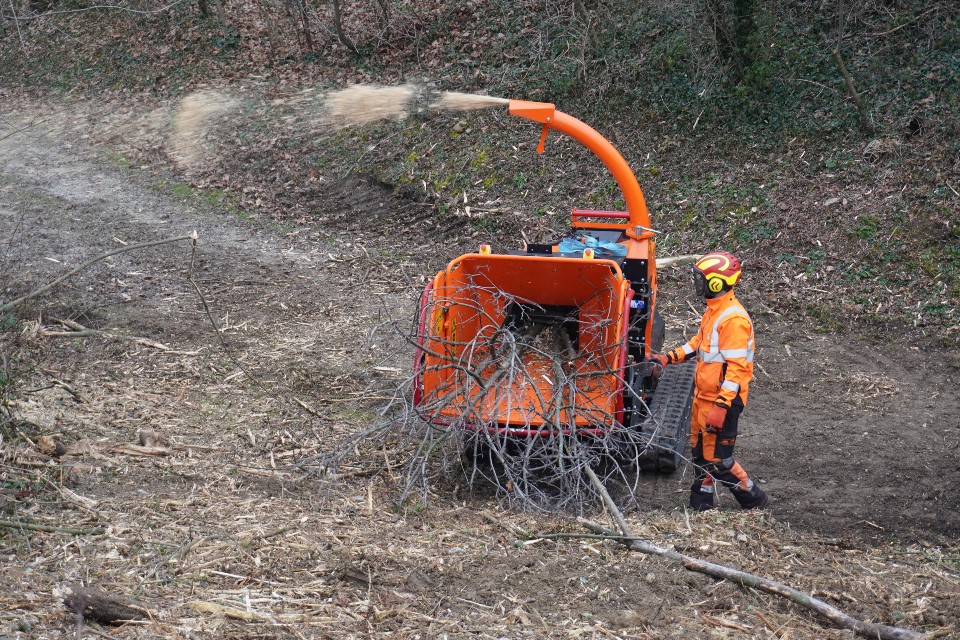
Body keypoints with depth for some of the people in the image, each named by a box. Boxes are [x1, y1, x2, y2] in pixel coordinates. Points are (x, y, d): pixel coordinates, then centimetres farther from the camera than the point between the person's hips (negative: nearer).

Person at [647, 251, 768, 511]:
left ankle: (753, 500, 15)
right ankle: (701, 504, 31)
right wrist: (668, 358, 16)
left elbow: (736, 368, -26)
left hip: (722, 399, -10)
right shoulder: (713, 310, 8)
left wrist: (721, 407, -29)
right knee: (700, 452, 18)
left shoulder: (733, 319, -23)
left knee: (717, 458, -2)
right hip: (703, 395, 10)